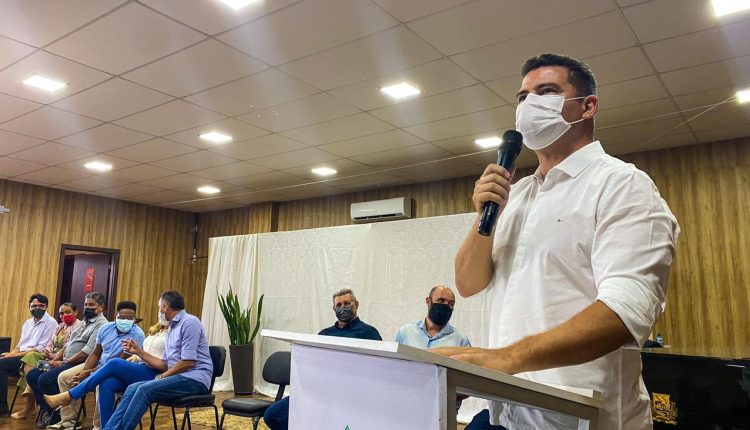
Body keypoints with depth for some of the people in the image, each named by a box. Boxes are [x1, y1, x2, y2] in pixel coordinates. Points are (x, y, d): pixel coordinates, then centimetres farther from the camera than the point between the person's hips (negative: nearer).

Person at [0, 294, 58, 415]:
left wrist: (16, 355, -16)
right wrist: (11, 354, -3)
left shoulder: (50, 323, -8)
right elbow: (20, 344, 18)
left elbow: (41, 349, -15)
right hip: (21, 357, 8)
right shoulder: (28, 322, 19)